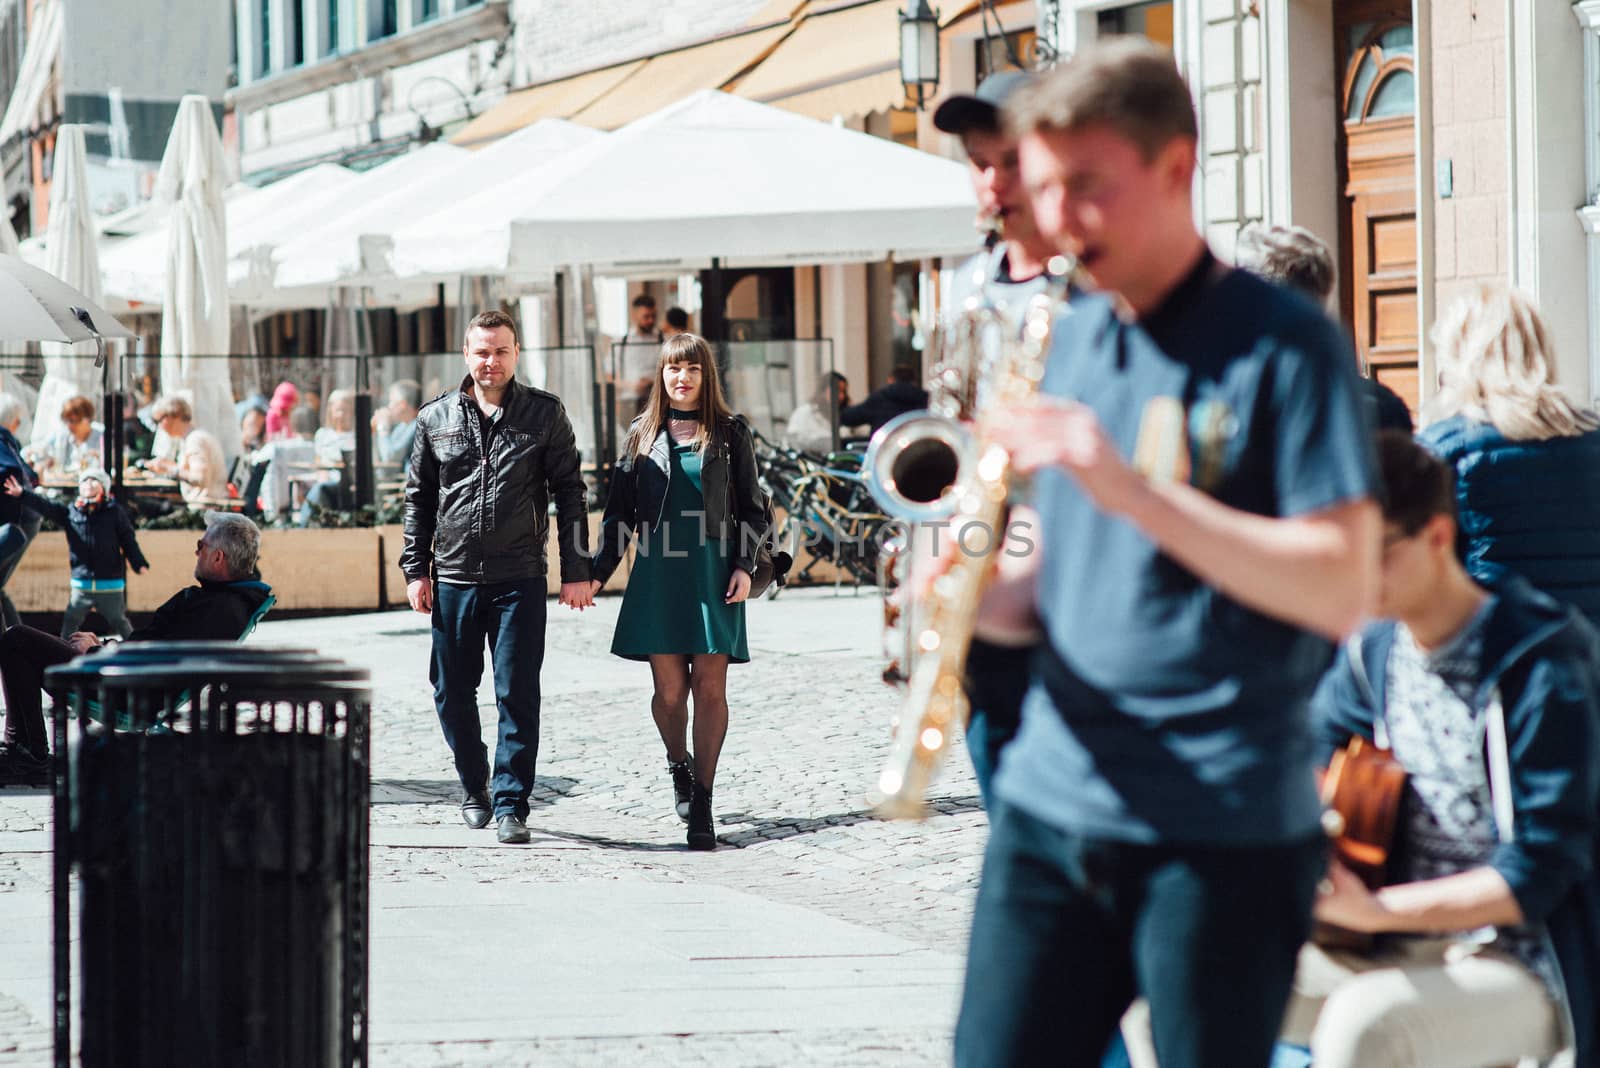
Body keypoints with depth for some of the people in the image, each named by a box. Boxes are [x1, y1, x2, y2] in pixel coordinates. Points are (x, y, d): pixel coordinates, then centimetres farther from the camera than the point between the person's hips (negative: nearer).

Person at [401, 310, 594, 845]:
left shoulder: (544, 413, 3)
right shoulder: (436, 418, 8)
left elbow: (569, 493, 4)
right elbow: (419, 498, 13)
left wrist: (576, 571, -1)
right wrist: (416, 569, 7)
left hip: (520, 580, -2)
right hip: (454, 579, 2)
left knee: (518, 695, -5)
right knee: (453, 694, 8)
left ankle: (511, 804, 1)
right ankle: (475, 786, 27)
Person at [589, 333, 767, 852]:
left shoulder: (731, 434, 7)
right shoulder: (642, 434, 10)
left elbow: (753, 509, 9)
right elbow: (620, 511, 12)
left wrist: (744, 566, -4)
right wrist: (597, 573, 4)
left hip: (714, 572, -1)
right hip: (658, 571, 1)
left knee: (710, 687, -6)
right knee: (669, 689, -3)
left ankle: (702, 803, 0)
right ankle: (679, 765, 26)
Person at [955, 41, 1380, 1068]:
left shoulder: (1285, 344, -7)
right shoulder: (1064, 340, 14)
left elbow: (1342, 588, -15)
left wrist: (1131, 487, -23)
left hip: (1226, 830, -6)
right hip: (1052, 806, 6)